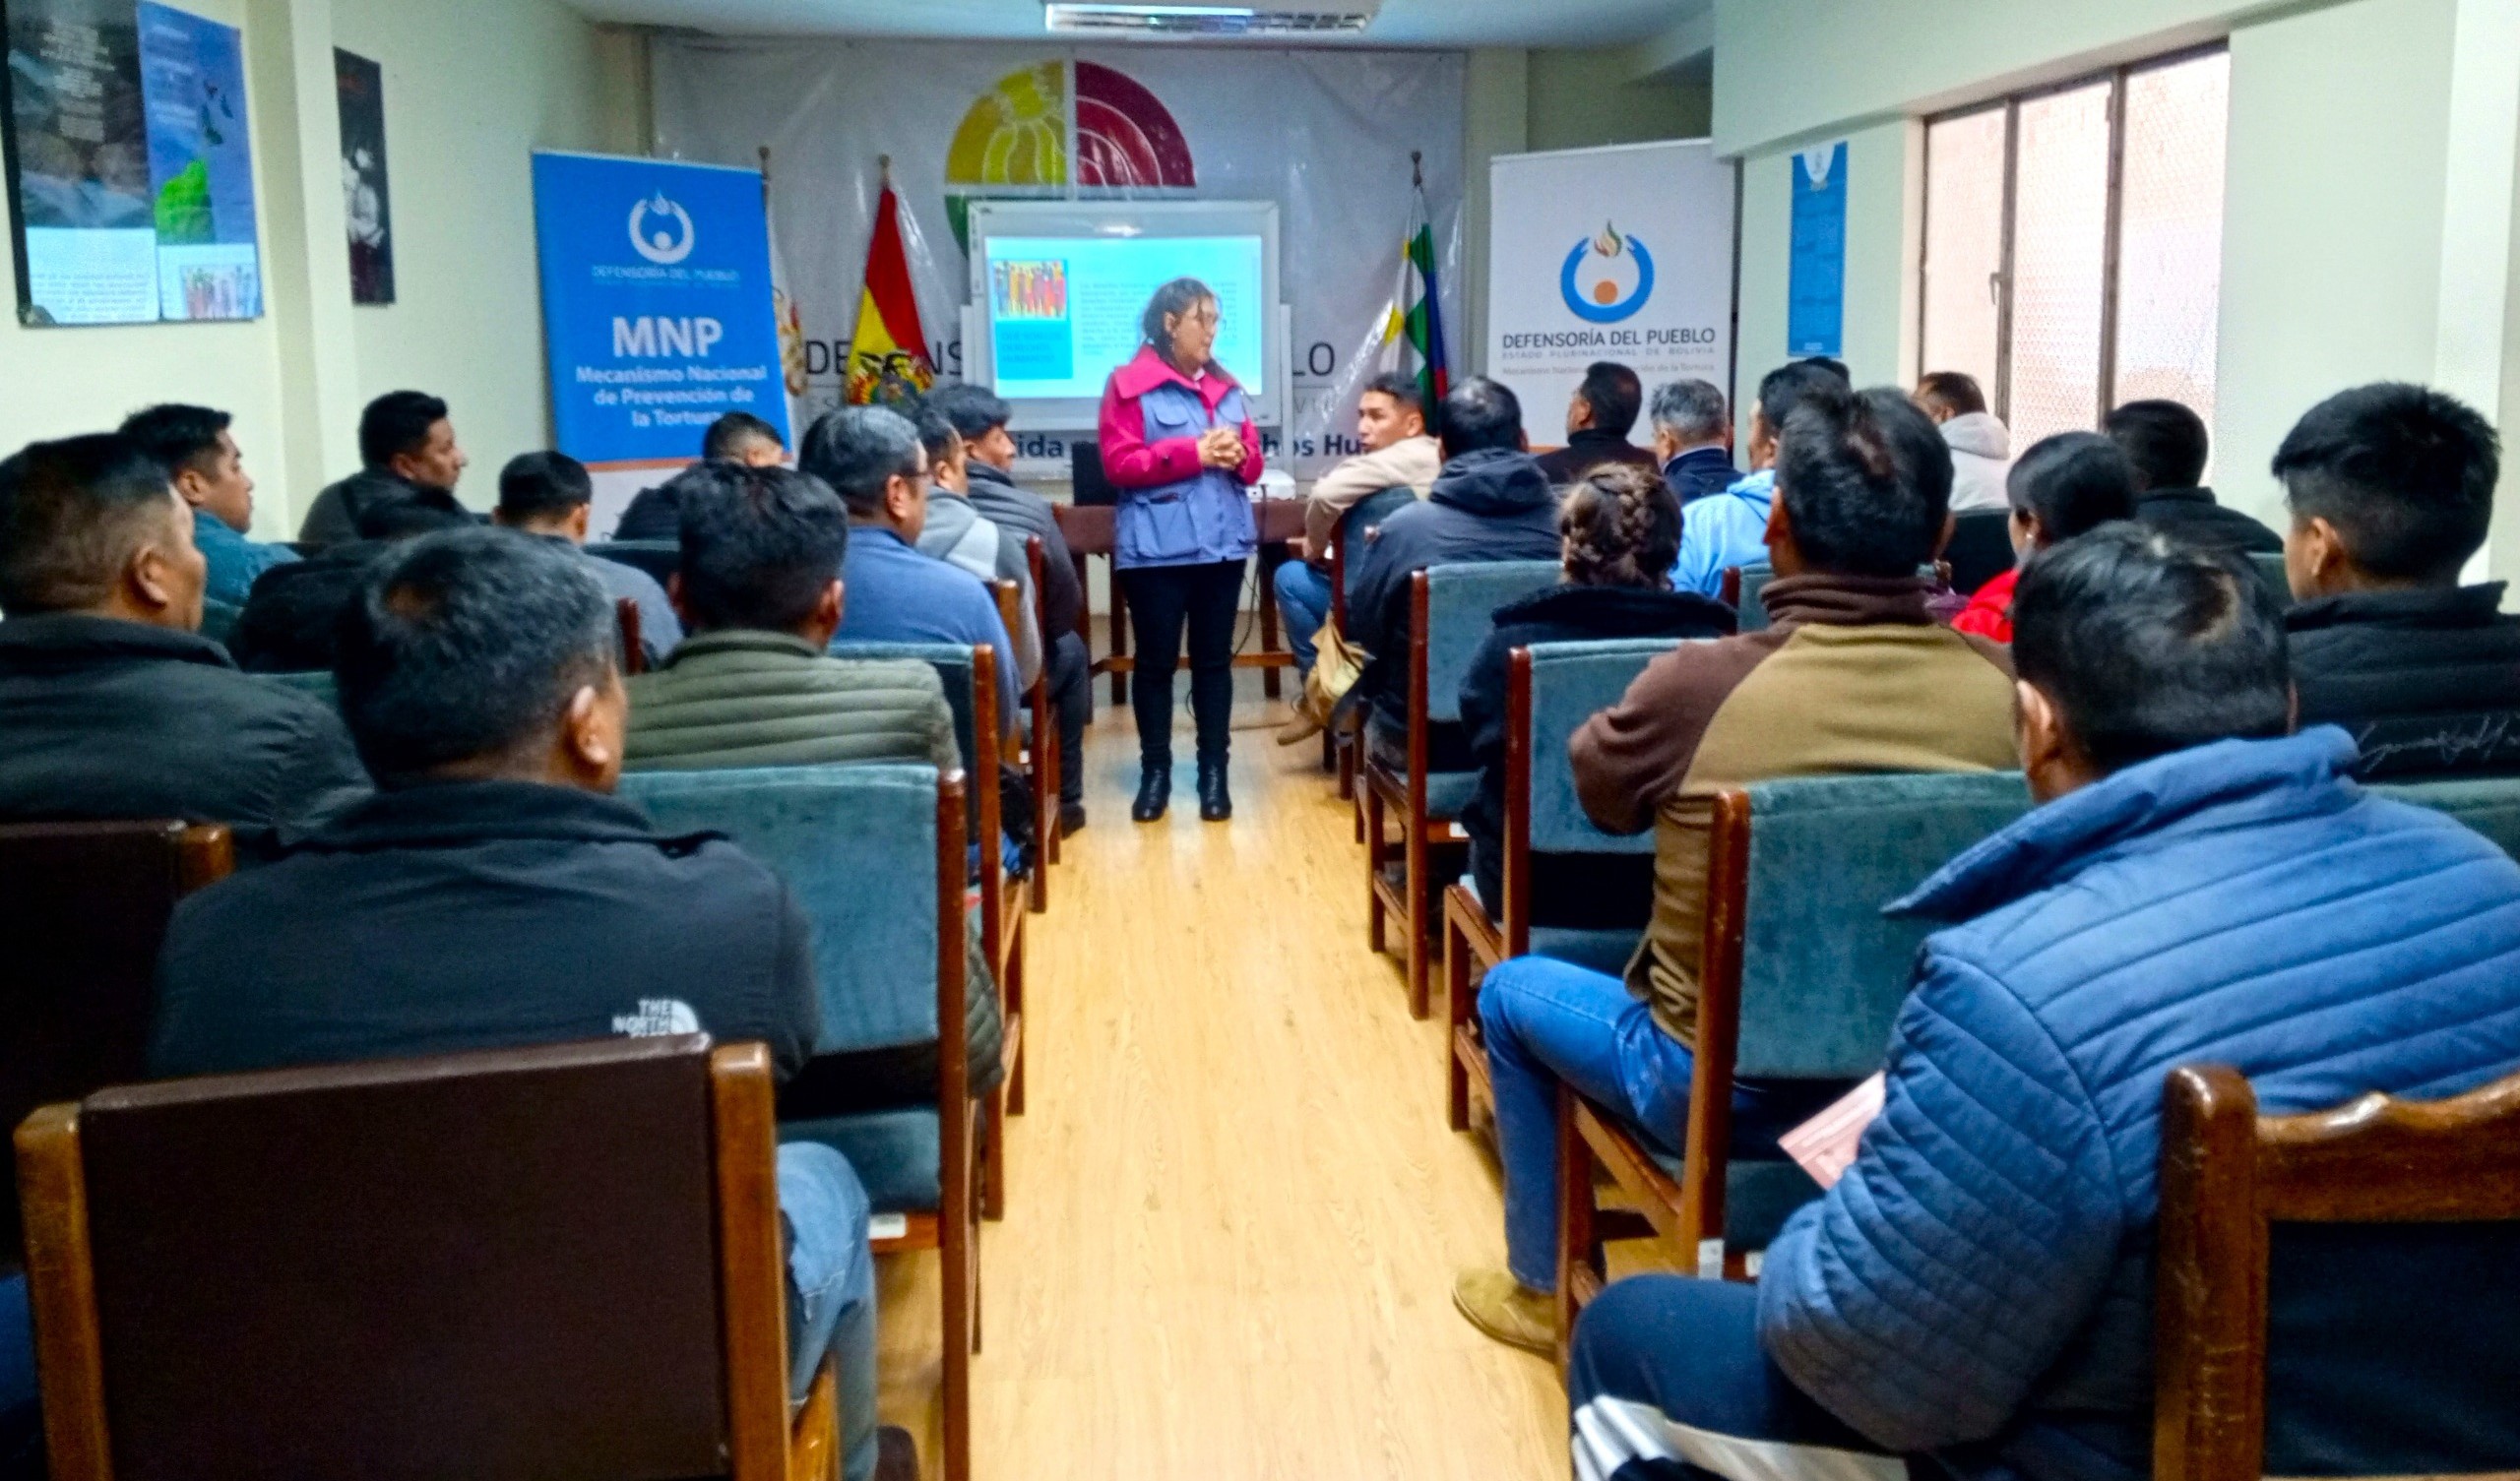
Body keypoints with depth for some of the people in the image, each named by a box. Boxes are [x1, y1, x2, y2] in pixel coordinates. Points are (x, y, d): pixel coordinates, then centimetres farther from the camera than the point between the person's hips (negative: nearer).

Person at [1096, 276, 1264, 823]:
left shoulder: (1225, 387, 13)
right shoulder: (1129, 384, -4)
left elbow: (1253, 464, 15)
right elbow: (1119, 464, -12)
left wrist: (1238, 454, -9)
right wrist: (1194, 452, -18)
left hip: (1223, 542, 5)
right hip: (1157, 547, -5)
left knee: (1214, 658, 9)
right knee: (1156, 660, 4)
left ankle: (1213, 772, 16)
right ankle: (1155, 772, 14)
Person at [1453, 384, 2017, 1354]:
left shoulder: (1700, 683, -22)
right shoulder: (2000, 685, -13)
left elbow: (1599, 792, 1)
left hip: (1722, 1085, -4)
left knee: (1512, 991, 24)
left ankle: (1540, 1287, 38)